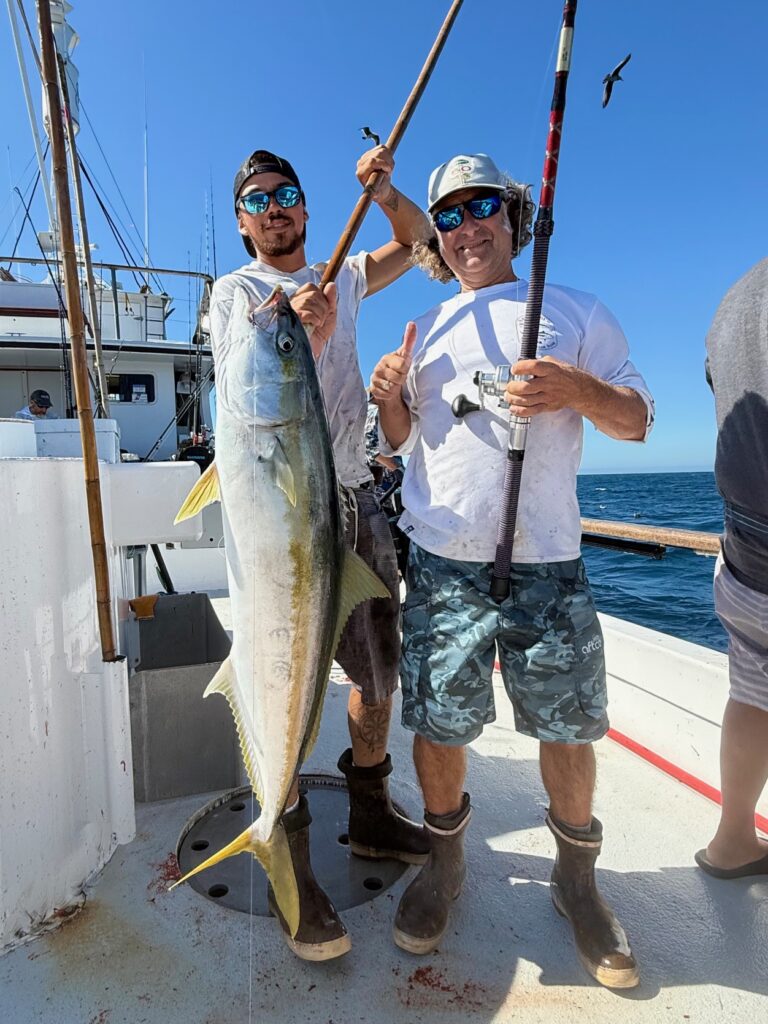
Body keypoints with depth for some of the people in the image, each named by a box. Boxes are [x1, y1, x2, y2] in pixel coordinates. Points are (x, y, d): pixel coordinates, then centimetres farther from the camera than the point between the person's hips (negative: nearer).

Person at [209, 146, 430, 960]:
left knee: (378, 673, 12)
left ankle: (371, 818, 32)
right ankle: (291, 866, 15)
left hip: (355, 496, 6)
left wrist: (382, 190, 9)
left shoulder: (340, 278, 18)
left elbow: (415, 241, 28)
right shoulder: (234, 292, 2)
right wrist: (306, 335, -29)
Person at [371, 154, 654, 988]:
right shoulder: (424, 332, 16)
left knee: (566, 728, 8)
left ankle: (576, 876, 34)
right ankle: (443, 862, 33)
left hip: (547, 561, -1)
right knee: (438, 724, 8)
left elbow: (637, 419, 6)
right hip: (441, 561, 2)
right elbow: (398, 440, 19)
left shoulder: (577, 312, 10)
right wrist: (389, 399, -3)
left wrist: (578, 389, -15)